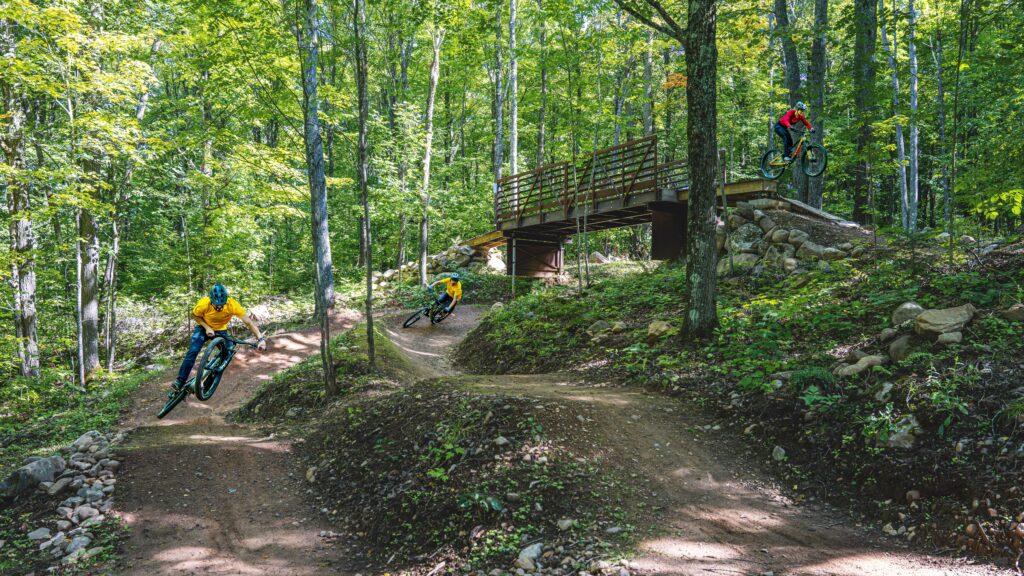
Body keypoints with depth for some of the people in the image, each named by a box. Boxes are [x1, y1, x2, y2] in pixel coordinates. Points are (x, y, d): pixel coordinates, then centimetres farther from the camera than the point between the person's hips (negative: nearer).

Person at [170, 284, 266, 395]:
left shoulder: (232, 305, -34)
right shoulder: (204, 303, -32)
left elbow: (248, 321, -33)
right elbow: (195, 315, -10)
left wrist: (261, 338, -44)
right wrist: (207, 327, -24)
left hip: (221, 331, 1)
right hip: (204, 328, -1)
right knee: (192, 352, -18)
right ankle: (179, 382, -9)